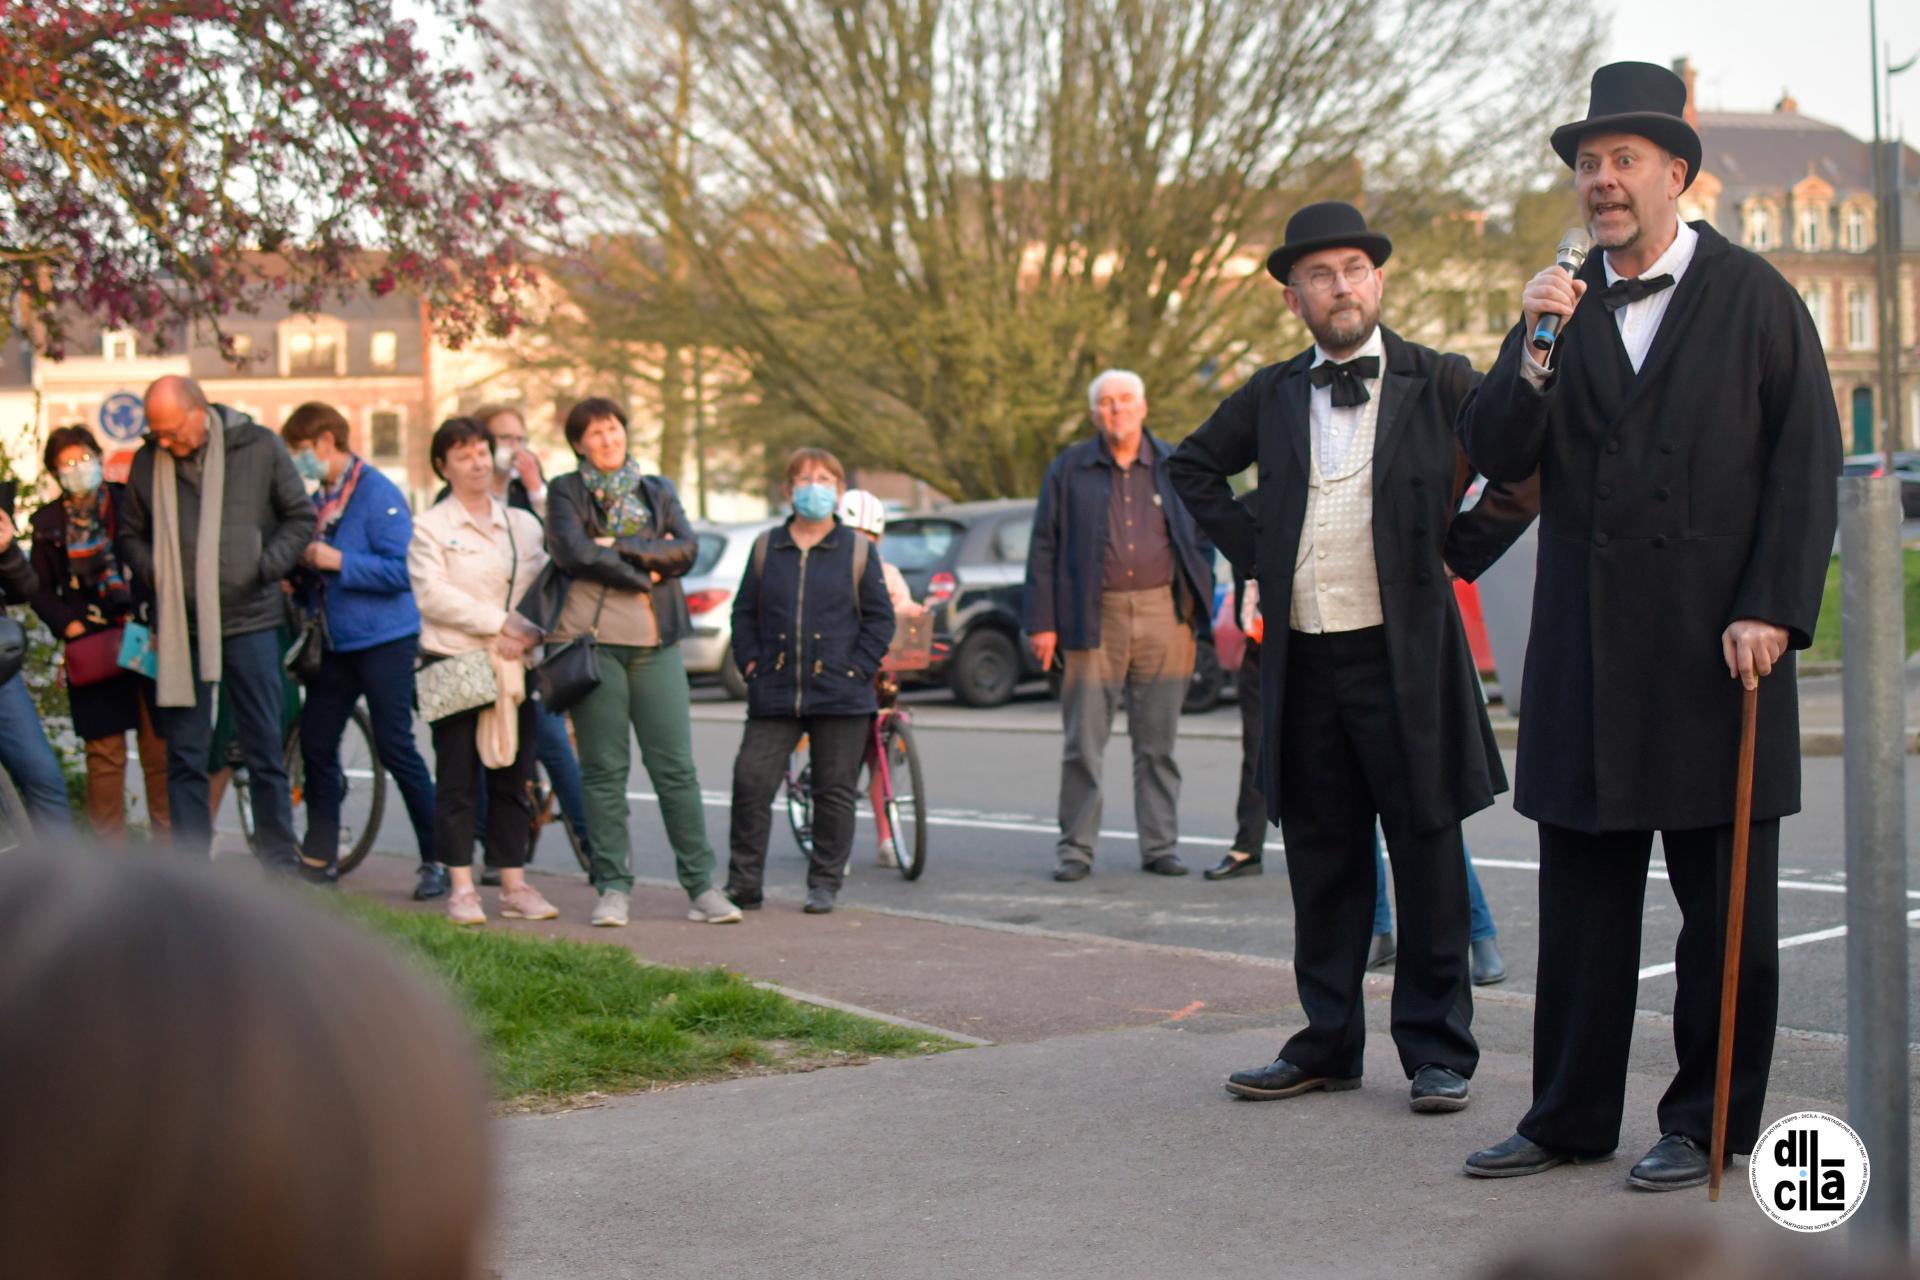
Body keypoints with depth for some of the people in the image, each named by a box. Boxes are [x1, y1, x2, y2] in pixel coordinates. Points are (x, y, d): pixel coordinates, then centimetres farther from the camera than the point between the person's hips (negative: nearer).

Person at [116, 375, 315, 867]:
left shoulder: (260, 447, -2)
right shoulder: (148, 463, 3)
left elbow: (301, 517, 6)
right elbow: (130, 536, 14)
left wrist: (265, 568, -5)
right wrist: (155, 576, -3)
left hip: (249, 621, -1)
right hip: (179, 628, 1)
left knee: (265, 748, 5)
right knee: (184, 753, 4)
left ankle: (278, 859, 15)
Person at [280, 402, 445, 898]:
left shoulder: (378, 494, -12)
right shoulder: (321, 499, 12)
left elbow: (402, 569, -19)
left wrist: (337, 560, -21)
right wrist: (302, 566, 0)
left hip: (383, 641, -8)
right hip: (336, 643, 8)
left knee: (395, 748, -6)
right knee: (315, 744, 7)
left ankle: (438, 860, 3)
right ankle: (319, 854, 19)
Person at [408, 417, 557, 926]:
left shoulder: (523, 524, 14)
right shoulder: (430, 527, 3)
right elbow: (433, 595, -9)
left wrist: (528, 633, -9)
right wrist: (499, 622, -14)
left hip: (515, 667, 3)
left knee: (513, 778, 4)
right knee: (457, 779, -2)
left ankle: (515, 885, 9)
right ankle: (461, 888, 3)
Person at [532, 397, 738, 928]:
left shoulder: (657, 491, 17)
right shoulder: (567, 492, 8)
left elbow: (687, 548, 1)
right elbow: (573, 552, -9)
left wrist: (621, 548, -9)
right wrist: (646, 571, -6)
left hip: (656, 644, 2)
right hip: (593, 640, -2)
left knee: (676, 767, -1)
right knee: (604, 770, 0)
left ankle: (701, 887, 2)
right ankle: (613, 889, 6)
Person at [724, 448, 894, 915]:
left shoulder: (856, 551, 4)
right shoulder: (766, 548, 10)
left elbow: (880, 618, 4)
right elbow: (745, 611, 15)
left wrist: (856, 668, -6)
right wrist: (750, 662, 2)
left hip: (840, 699, -1)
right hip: (773, 696, 1)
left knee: (834, 792, 4)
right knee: (750, 783, -5)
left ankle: (824, 884, 15)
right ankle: (743, 884, 5)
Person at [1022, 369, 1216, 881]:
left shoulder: (1174, 468, 11)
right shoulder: (1069, 469, 6)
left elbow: (1200, 541, 14)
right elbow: (1043, 549, 5)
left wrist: (1202, 611, 5)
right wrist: (1041, 623, -2)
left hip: (1162, 614, 1)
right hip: (1095, 618, -1)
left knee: (1158, 742, 6)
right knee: (1084, 743, 0)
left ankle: (1159, 846, 14)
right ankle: (1075, 847, 8)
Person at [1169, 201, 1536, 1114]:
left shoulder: (1440, 384, -1)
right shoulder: (1271, 395, 10)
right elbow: (1191, 467, 23)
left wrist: (1459, 552, -5)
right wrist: (1251, 550, 12)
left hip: (1406, 654, -3)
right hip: (1302, 660, 4)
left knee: (1427, 855, 2)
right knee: (1321, 860, 10)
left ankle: (1437, 1053, 11)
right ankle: (1327, 1045, 20)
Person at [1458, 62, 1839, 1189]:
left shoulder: (1753, 296, 2)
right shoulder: (1561, 306, 12)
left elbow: (1807, 462, -2)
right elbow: (1498, 457, 4)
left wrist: (1771, 609, -11)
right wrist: (1536, 351, -11)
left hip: (1717, 642, -4)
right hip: (1587, 650, 4)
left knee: (1726, 904, 3)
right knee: (1582, 896, 9)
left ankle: (1711, 1124, 13)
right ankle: (1572, 1116, 17)